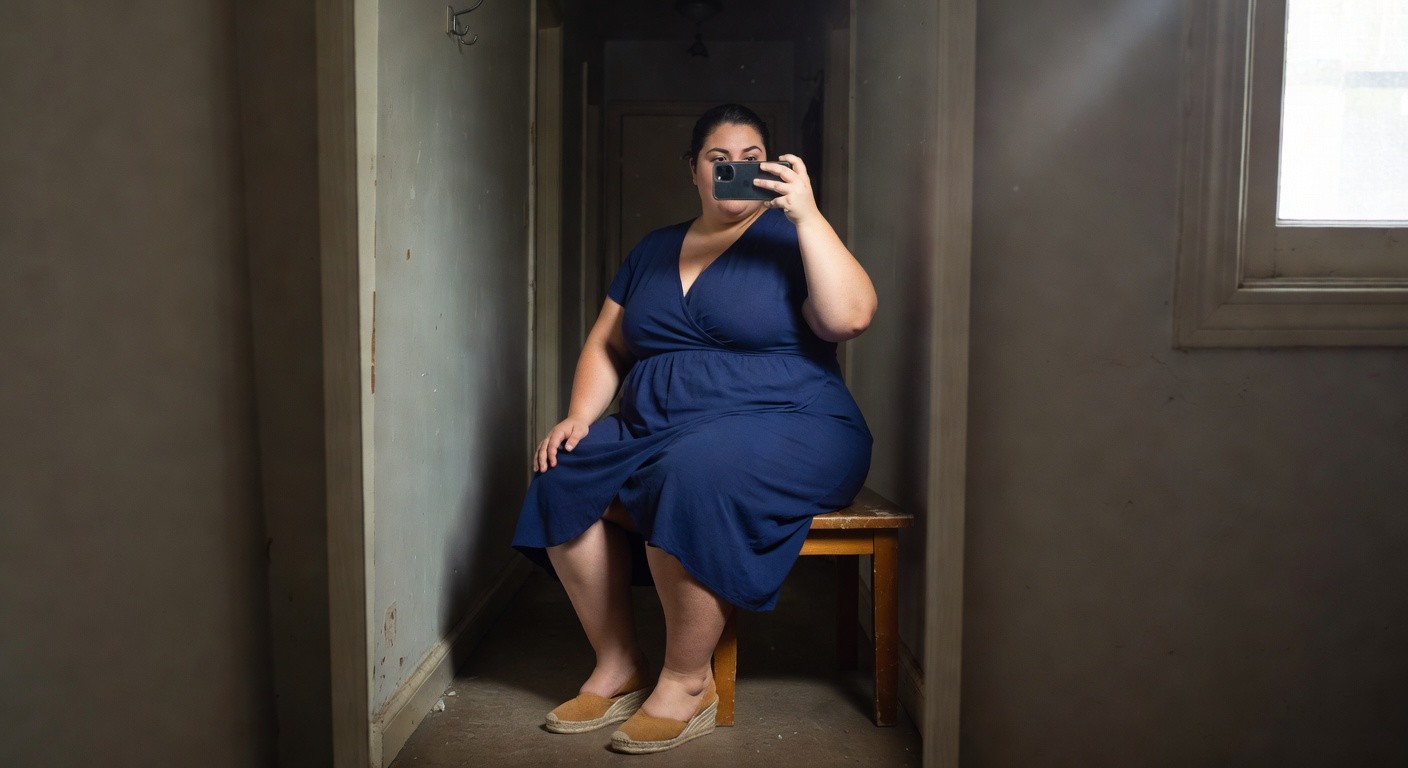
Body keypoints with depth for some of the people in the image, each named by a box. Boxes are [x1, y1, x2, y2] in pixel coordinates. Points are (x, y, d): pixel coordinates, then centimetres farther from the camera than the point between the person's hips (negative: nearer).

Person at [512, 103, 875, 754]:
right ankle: (617, 668, -5)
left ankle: (687, 683, -17)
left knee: (691, 475, -35)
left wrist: (806, 213, -19)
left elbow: (850, 317, -16)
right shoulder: (654, 250, 18)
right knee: (564, 476, -18)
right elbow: (606, 343, 18)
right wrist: (581, 414, 1)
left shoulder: (788, 237, 2)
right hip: (654, 431, 6)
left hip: (785, 429, -5)